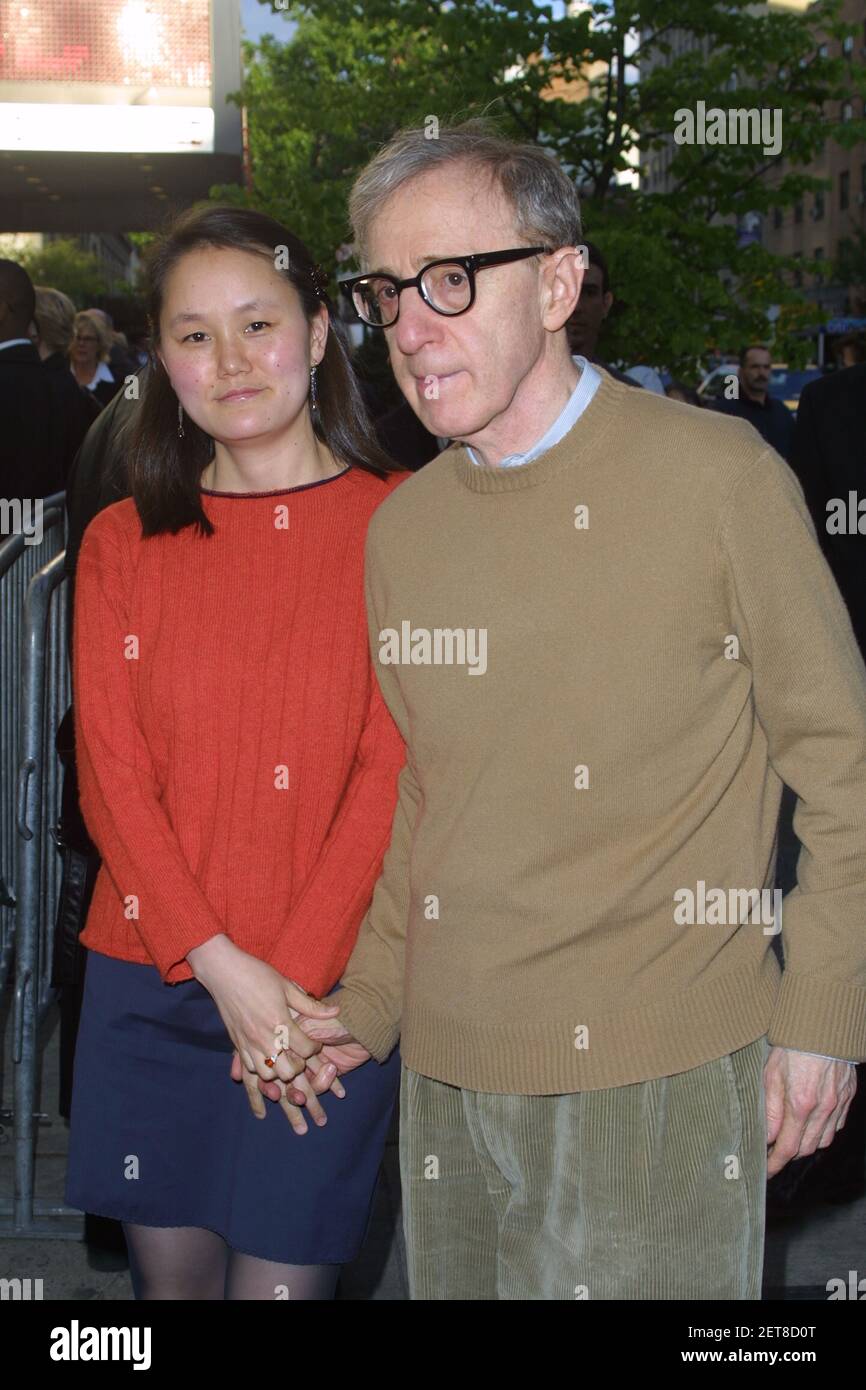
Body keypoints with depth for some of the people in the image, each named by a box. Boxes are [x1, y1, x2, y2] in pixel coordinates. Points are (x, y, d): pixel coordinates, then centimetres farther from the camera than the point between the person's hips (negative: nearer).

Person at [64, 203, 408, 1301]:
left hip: (323, 986, -3)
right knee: (170, 1270, 12)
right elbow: (111, 776, 0)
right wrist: (223, 967, -12)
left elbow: (394, 769, -7)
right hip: (151, 974, 3)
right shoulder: (121, 544, 6)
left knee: (282, 1273, 2)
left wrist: (292, 975, -13)